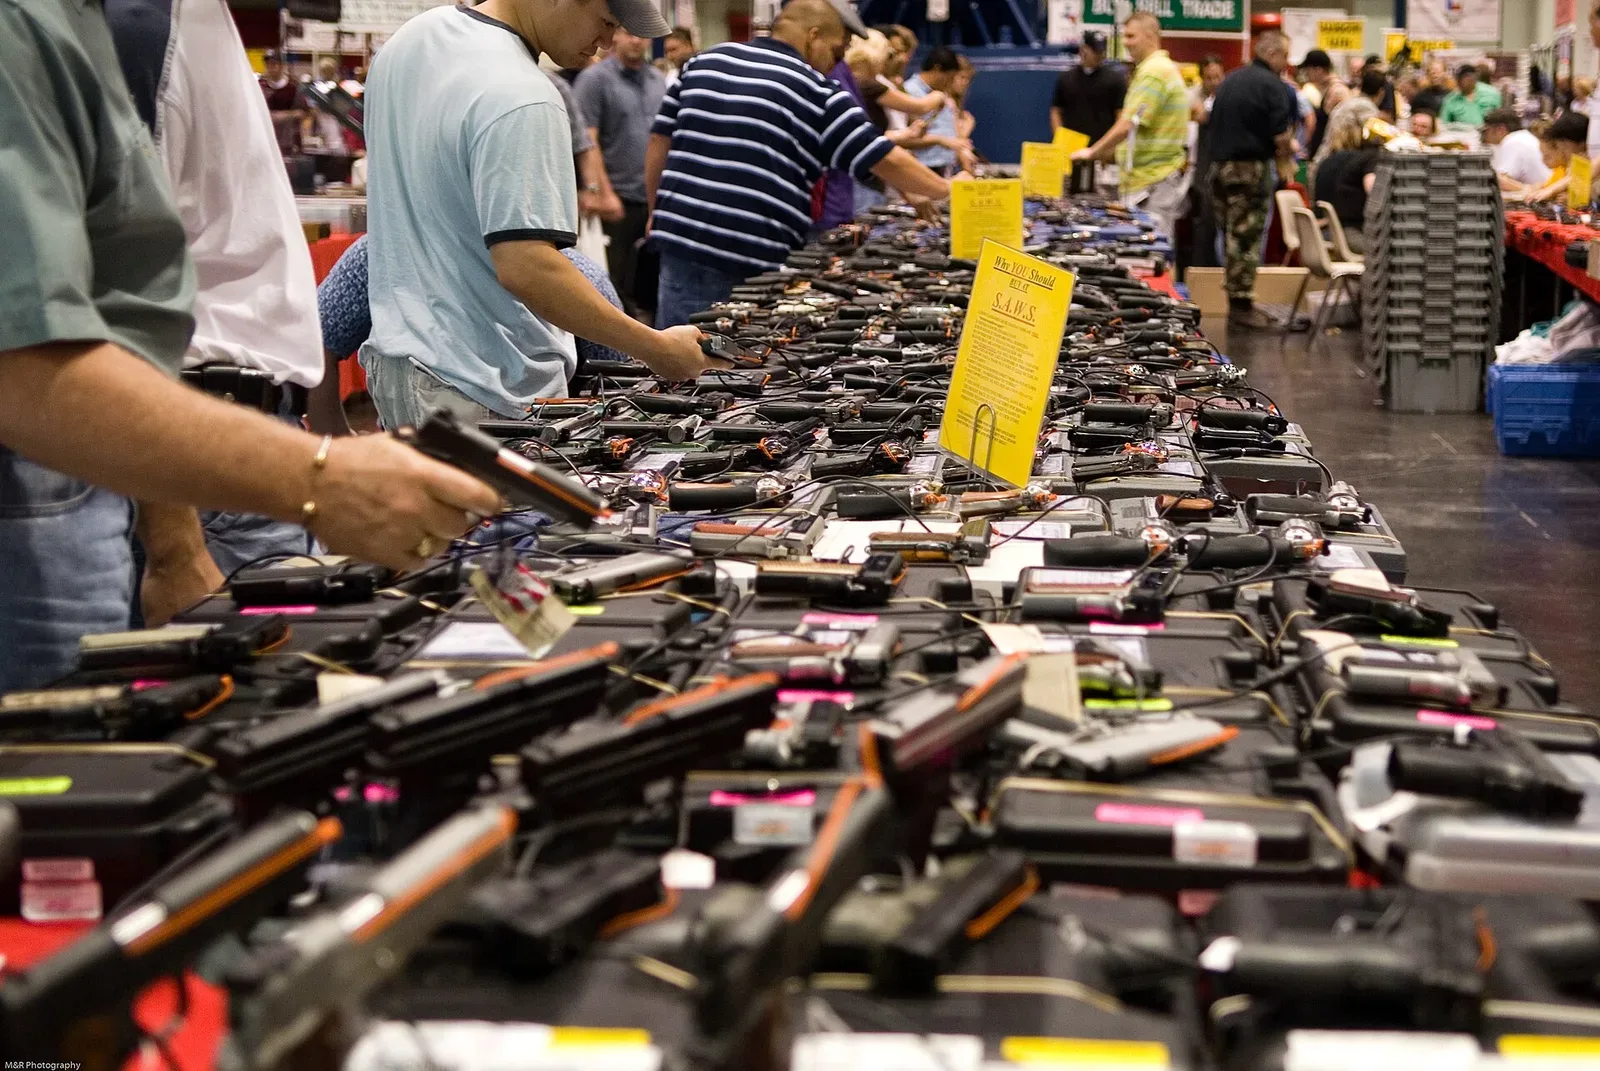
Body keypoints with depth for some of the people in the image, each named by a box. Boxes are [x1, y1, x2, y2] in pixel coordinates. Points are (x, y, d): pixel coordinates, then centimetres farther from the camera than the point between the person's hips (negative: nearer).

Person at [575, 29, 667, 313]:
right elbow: (587, 140, -10)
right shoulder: (595, 79, -4)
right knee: (614, 287, -1)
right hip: (618, 201, -5)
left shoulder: (659, 81, 14)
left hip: (654, 201, 5)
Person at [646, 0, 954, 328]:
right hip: (753, 256, -5)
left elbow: (660, 143, 14)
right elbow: (885, 159, -3)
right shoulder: (815, 92, -3)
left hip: (681, 237, 5)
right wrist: (946, 191, 9)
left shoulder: (704, 62, 12)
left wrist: (657, 211, 23)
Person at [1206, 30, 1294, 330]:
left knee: (1231, 235, 13)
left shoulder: (1230, 80, 14)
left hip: (1219, 164, 7)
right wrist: (1284, 149, 5)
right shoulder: (1272, 85, -10)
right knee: (1247, 238, -3)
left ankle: (1235, 302, 18)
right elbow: (1281, 137, -17)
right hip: (1250, 168, -7)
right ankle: (1242, 306, -2)